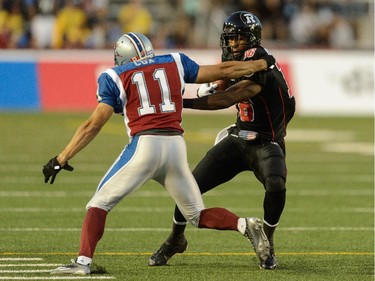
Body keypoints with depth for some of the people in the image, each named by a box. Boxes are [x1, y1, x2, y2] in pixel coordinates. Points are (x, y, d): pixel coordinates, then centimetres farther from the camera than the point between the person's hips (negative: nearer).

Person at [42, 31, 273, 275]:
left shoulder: (115, 77, 10)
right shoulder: (174, 63, 20)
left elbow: (94, 125, 2)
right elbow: (221, 71, 26)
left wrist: (61, 159, 4)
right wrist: (261, 65, 41)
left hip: (144, 145, -4)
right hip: (176, 145, 4)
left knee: (101, 202, 6)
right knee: (197, 215, 17)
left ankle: (83, 261, -10)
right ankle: (244, 225, -6)